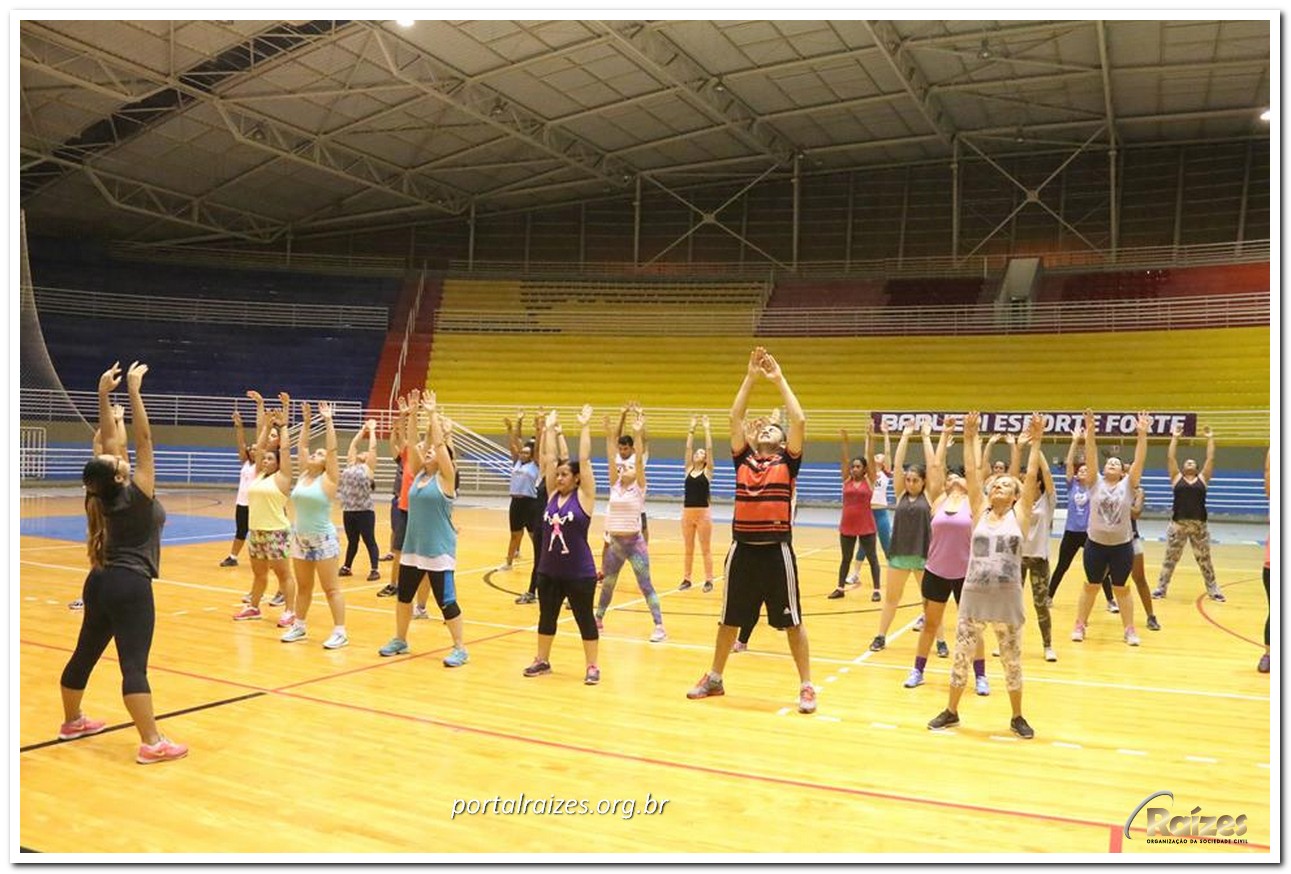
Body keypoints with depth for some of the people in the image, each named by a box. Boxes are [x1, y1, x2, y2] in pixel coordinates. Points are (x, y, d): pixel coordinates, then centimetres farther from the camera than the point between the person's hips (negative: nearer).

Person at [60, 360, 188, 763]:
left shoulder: (106, 496, 3)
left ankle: (72, 722, 39)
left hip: (100, 582, 9)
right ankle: (152, 743, -10)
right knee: (134, 664, -11)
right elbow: (144, 439, -20)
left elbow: (108, 438, 7)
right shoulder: (135, 495, -16)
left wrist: (103, 394, 6)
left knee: (85, 654, 20)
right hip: (130, 586, -9)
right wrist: (133, 391, -21)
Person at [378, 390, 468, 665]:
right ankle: (400, 640, 33)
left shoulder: (445, 478, -8)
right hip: (412, 547, 7)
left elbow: (439, 444, -18)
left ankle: (460, 649, 7)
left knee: (446, 601, -3)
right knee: (404, 595, 16)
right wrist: (412, 413, -5)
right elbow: (411, 443, 1)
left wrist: (433, 413, -15)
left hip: (439, 550, -7)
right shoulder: (419, 474, 8)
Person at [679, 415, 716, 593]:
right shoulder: (689, 469, 9)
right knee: (688, 550, 10)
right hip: (687, 512, 4)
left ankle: (708, 580, 7)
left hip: (703, 513, -4)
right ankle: (686, 579, 17)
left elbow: (710, 448, -5)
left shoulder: (708, 471, 0)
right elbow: (688, 447, 7)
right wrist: (692, 428, 8)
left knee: (705, 549, 2)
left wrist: (706, 428, -2)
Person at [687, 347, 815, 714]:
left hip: (777, 550, -3)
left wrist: (779, 379, -3)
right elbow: (735, 417, 6)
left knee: (792, 621, 6)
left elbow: (799, 421, -8)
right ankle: (714, 679, 29)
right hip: (742, 549, 3)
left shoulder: (787, 463, 2)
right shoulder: (743, 459, 10)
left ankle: (806, 687, 16)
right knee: (729, 619, 15)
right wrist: (751, 376, 4)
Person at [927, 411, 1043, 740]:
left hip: (1008, 599, -1)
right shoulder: (980, 512, 5)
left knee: (1012, 661, 11)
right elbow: (971, 473, 0)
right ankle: (951, 712, 24)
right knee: (960, 657, 8)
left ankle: (1017, 717, 28)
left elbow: (1032, 477, -5)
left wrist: (1036, 443, -10)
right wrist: (969, 438, -4)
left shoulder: (1020, 515, 2)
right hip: (974, 595, 1)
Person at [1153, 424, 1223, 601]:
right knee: (1170, 558, 6)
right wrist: (1175, 437, 2)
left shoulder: (1202, 478, 8)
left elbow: (1210, 459, 3)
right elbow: (1170, 457, 0)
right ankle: (1161, 588, 14)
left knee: (1204, 559, 11)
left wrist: (1210, 438, 3)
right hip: (1178, 524, -1)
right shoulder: (1177, 478, 6)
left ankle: (1213, 590, 23)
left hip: (1199, 525, 1)